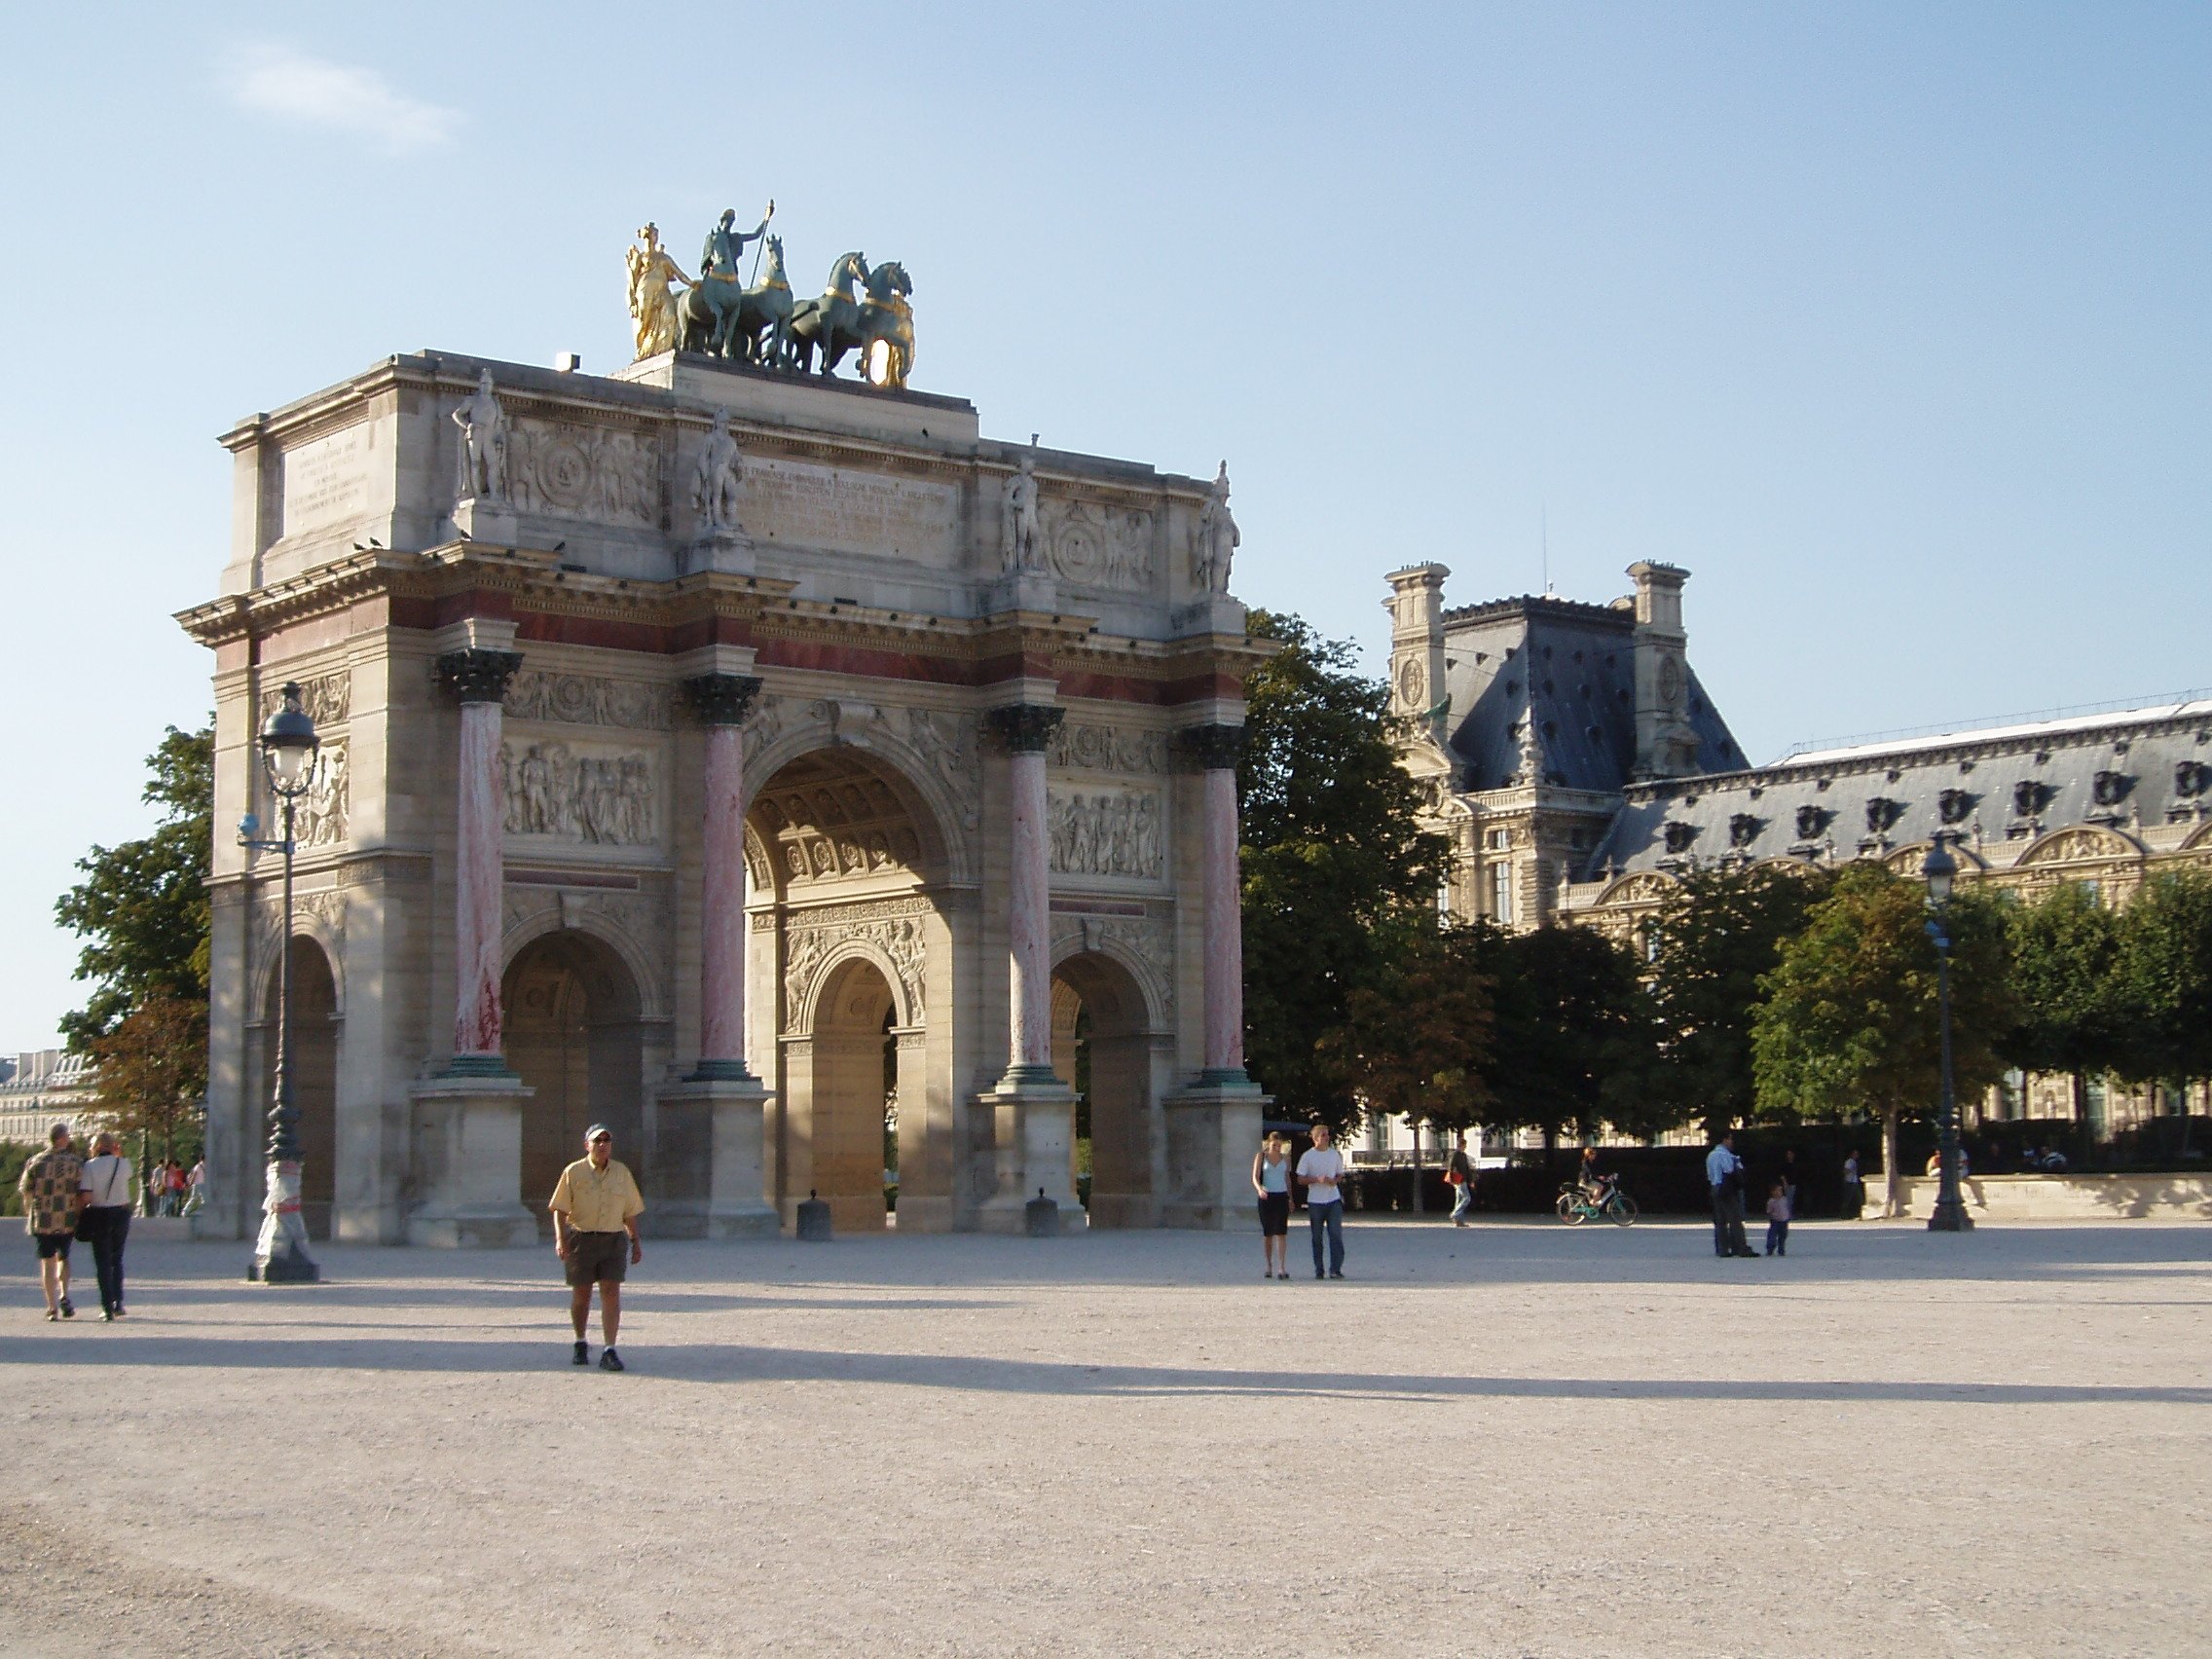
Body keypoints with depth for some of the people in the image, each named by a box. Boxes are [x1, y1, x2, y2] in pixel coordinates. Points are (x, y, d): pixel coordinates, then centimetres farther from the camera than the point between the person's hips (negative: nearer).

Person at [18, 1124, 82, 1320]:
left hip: (42, 1221, 0)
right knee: (63, 1257, 19)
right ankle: (64, 1295, 0)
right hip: (67, 1220, 0)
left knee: (47, 1262, 6)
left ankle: (52, 1307, 3)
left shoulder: (35, 1162, 0)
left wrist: (29, 1216, 20)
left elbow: (27, 1193, 5)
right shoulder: (75, 1162, -4)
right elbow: (81, 1194, -5)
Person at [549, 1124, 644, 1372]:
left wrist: (635, 1242, 14)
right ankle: (581, 1344, 29)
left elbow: (630, 1212, 15)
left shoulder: (622, 1173, 9)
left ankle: (610, 1352, -11)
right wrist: (560, 1239, -14)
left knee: (611, 1293, -9)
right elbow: (559, 1209, -3)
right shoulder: (573, 1172, 1)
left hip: (613, 1240, 1)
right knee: (581, 1294, 8)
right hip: (581, 1239, -1)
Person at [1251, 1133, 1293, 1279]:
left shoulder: (1285, 1158, 9)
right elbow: (1255, 1177, -7)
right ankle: (1269, 1267, 13)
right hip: (1266, 1197, -1)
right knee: (1267, 1234, 4)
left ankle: (1282, 1268, -16)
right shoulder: (1261, 1156, 1)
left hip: (1281, 1197, 1)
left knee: (1281, 1232, -10)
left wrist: (1290, 1198, 19)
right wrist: (1259, 1189, -27)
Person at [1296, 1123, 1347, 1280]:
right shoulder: (1308, 1157, -1)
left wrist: (1334, 1180, -7)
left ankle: (1335, 1269, -8)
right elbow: (1301, 1179, -1)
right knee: (1317, 1237, 4)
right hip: (1315, 1201, -1)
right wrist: (1317, 1180, -17)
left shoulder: (1335, 1154, 8)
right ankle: (1318, 1270, 12)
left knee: (1336, 1234, -9)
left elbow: (1340, 1174, 16)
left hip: (1334, 1200, 2)